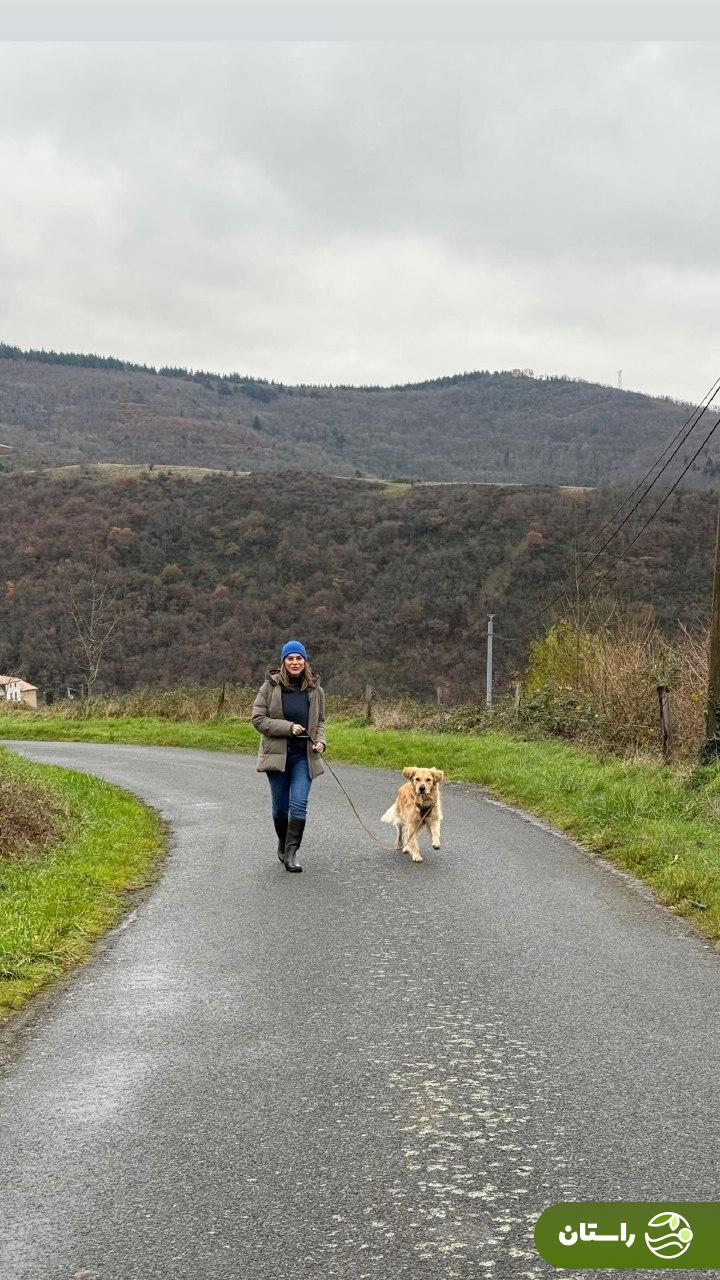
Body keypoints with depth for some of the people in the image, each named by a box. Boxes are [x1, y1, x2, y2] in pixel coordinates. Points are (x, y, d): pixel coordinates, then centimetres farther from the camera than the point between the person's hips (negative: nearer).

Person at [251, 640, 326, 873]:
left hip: (304, 755, 1)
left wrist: (320, 741, -3)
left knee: (299, 804, -11)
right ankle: (283, 843, 32)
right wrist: (288, 727, -15)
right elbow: (258, 719, -7)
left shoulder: (315, 689, 5)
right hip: (278, 754, -1)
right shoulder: (270, 686, -4)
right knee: (280, 805, 9)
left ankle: (290, 853, -8)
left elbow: (319, 721, 17)